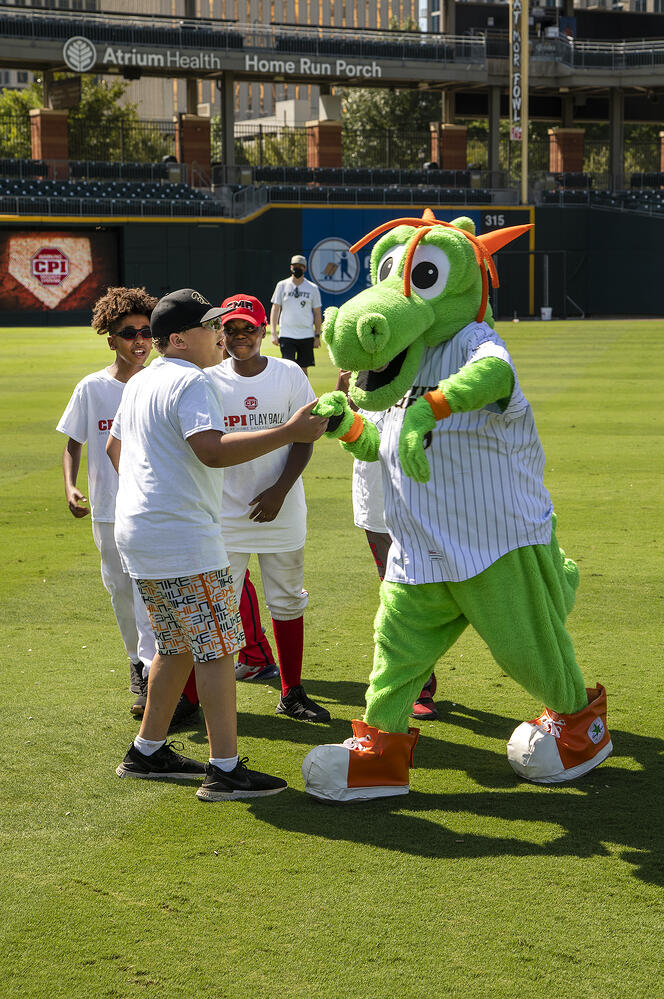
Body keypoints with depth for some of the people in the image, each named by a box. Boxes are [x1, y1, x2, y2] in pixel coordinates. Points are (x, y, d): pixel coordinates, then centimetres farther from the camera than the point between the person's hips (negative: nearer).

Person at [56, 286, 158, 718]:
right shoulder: (92, 388, -1)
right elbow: (73, 443, 6)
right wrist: (70, 487, -9)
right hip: (108, 508, 2)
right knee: (120, 588, 12)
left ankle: (152, 678, -14)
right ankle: (138, 659, 31)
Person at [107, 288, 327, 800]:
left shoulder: (142, 383, 17)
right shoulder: (192, 382, -14)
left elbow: (114, 448, 29)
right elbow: (212, 450, -28)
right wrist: (289, 432, -31)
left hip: (137, 531, 10)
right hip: (182, 537, -10)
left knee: (178, 646, 19)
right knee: (216, 647, -7)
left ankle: (148, 751, 25)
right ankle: (226, 770, -7)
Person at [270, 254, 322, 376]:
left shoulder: (313, 288, 5)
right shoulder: (282, 285, 5)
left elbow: (317, 313, 8)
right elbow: (275, 309, 5)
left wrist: (317, 335, 3)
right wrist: (273, 333, -3)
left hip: (306, 335, 1)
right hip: (286, 335, -1)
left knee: (303, 369, 6)